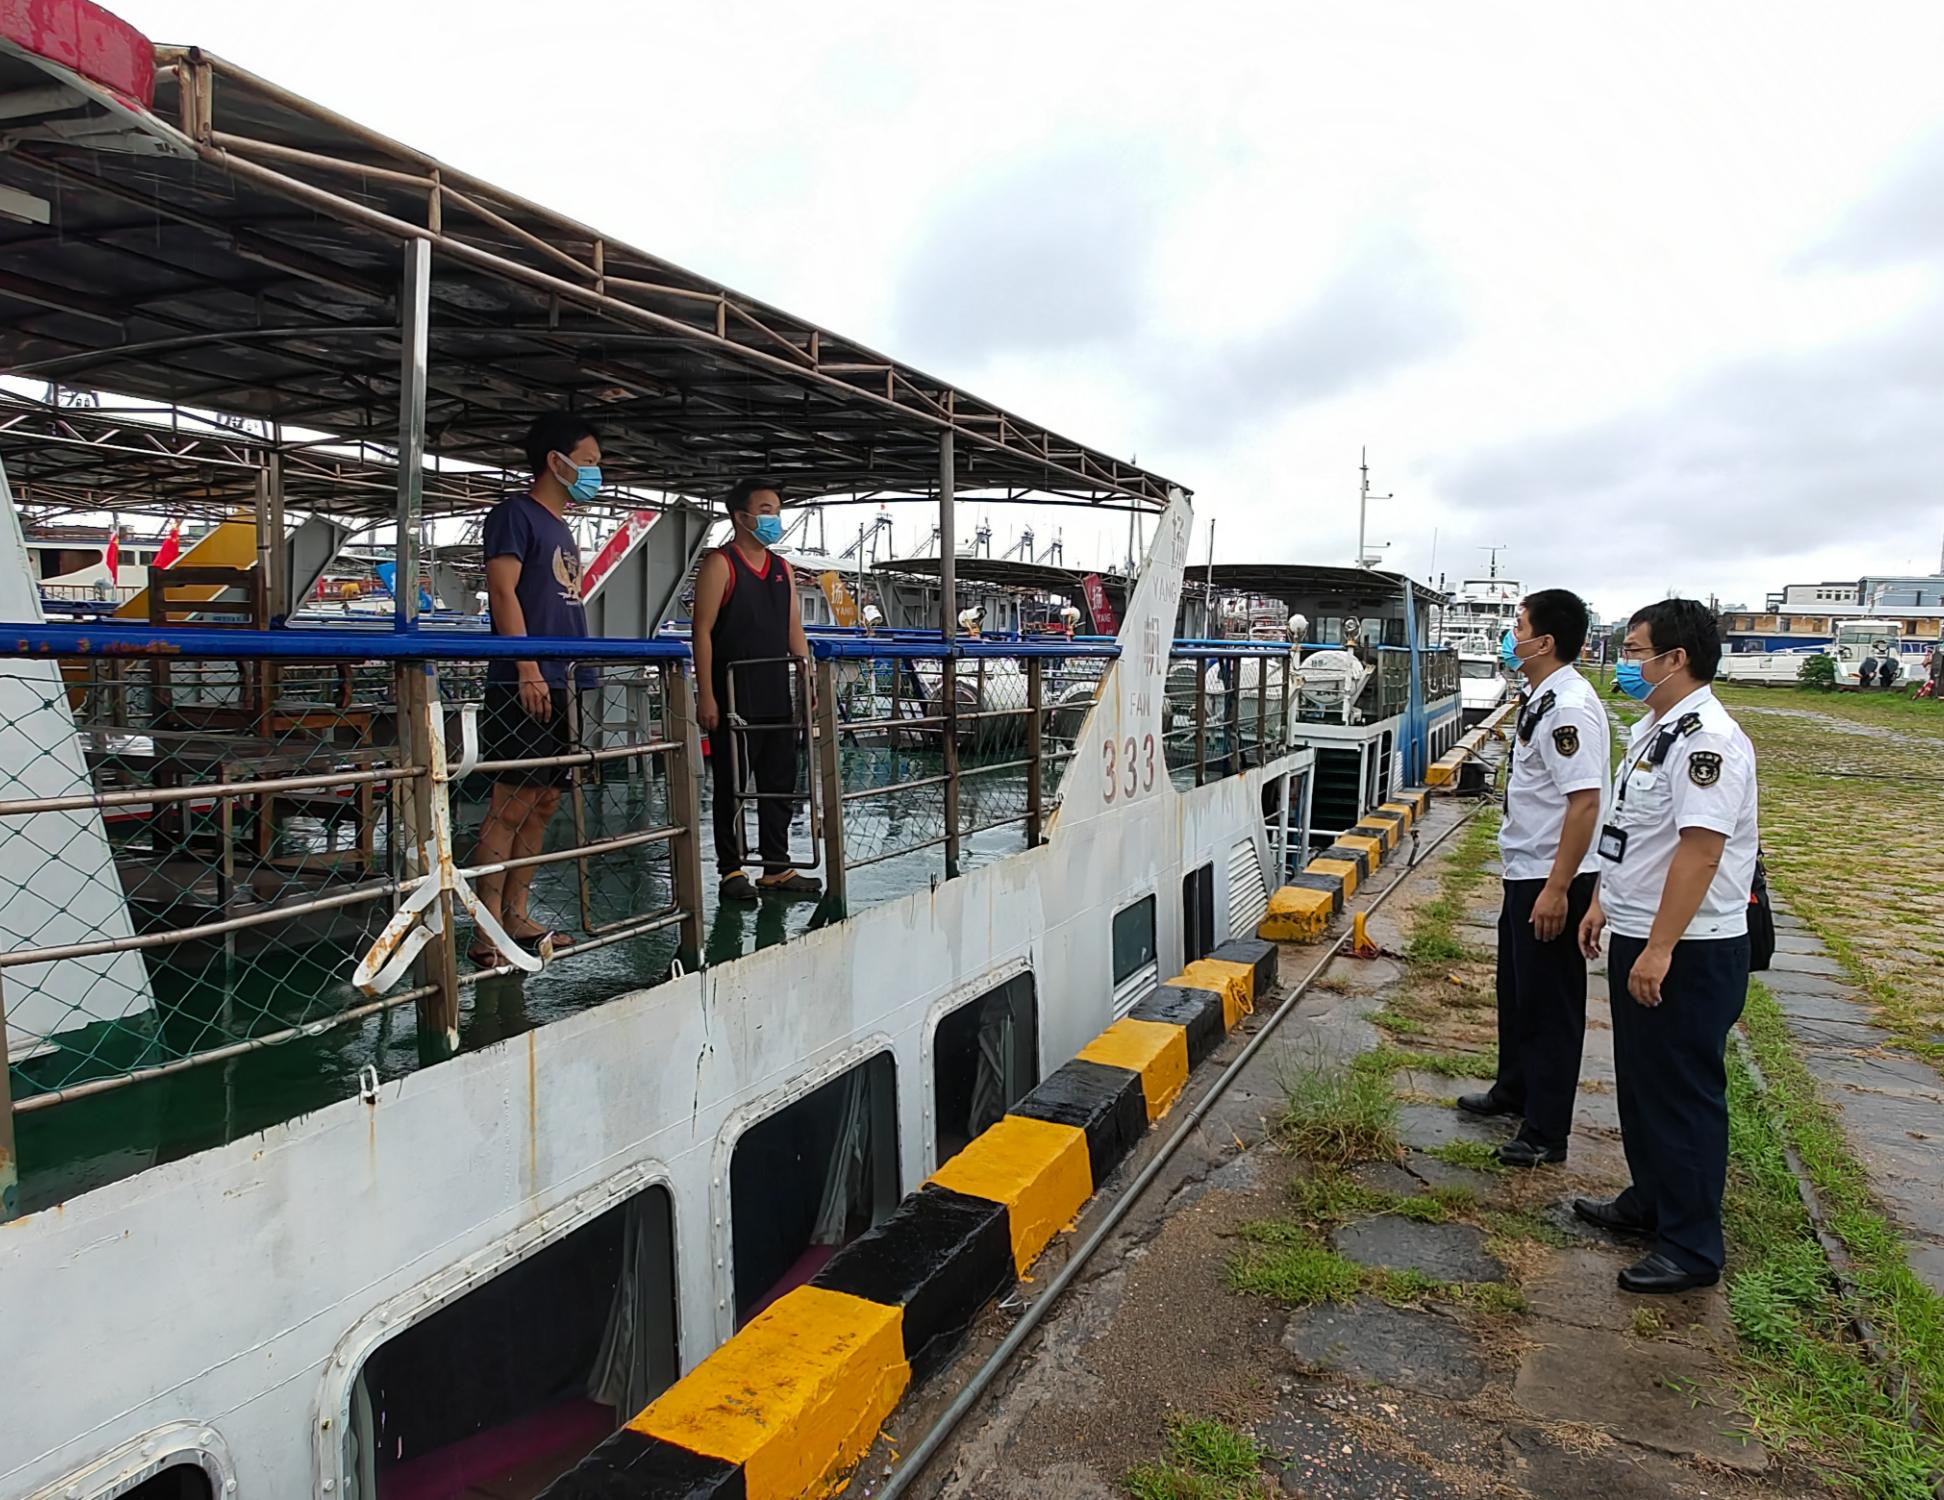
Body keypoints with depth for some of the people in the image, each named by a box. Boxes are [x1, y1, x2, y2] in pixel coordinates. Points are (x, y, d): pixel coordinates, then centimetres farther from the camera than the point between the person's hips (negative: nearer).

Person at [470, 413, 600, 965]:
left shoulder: (562, 529, 23)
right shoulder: (515, 513, -3)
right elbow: (502, 591, -13)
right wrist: (527, 669, -21)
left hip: (559, 684, 9)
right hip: (524, 684, -9)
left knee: (544, 802, 10)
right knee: (512, 803, -9)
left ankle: (516, 918, 17)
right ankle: (487, 933, -5)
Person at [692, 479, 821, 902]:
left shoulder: (783, 570, 14)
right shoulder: (720, 565, -5)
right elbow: (703, 632, -10)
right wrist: (706, 696, -16)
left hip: (778, 698, 7)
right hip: (733, 700, -6)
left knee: (781, 784, 10)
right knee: (732, 786, 1)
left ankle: (777, 868, 20)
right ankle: (731, 871, 11)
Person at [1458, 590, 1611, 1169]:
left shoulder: (1570, 706, -22)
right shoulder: (1542, 699, 9)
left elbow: (1585, 802, -27)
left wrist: (1556, 888, -26)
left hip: (1553, 880, -10)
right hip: (1526, 873, 10)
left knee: (1550, 1001, 2)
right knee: (1516, 988, 23)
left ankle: (1546, 1131, 15)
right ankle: (1514, 1090, 41)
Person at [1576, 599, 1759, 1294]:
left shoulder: (1708, 740, -22)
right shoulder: (1650, 730, 11)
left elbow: (1699, 850, -27)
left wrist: (1659, 950, -27)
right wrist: (1604, 902, 20)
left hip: (1687, 952, -10)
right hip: (1639, 937, 10)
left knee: (1683, 1093, 3)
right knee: (1640, 1081, 22)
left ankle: (1692, 1247, 18)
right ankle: (1650, 1202, 39)